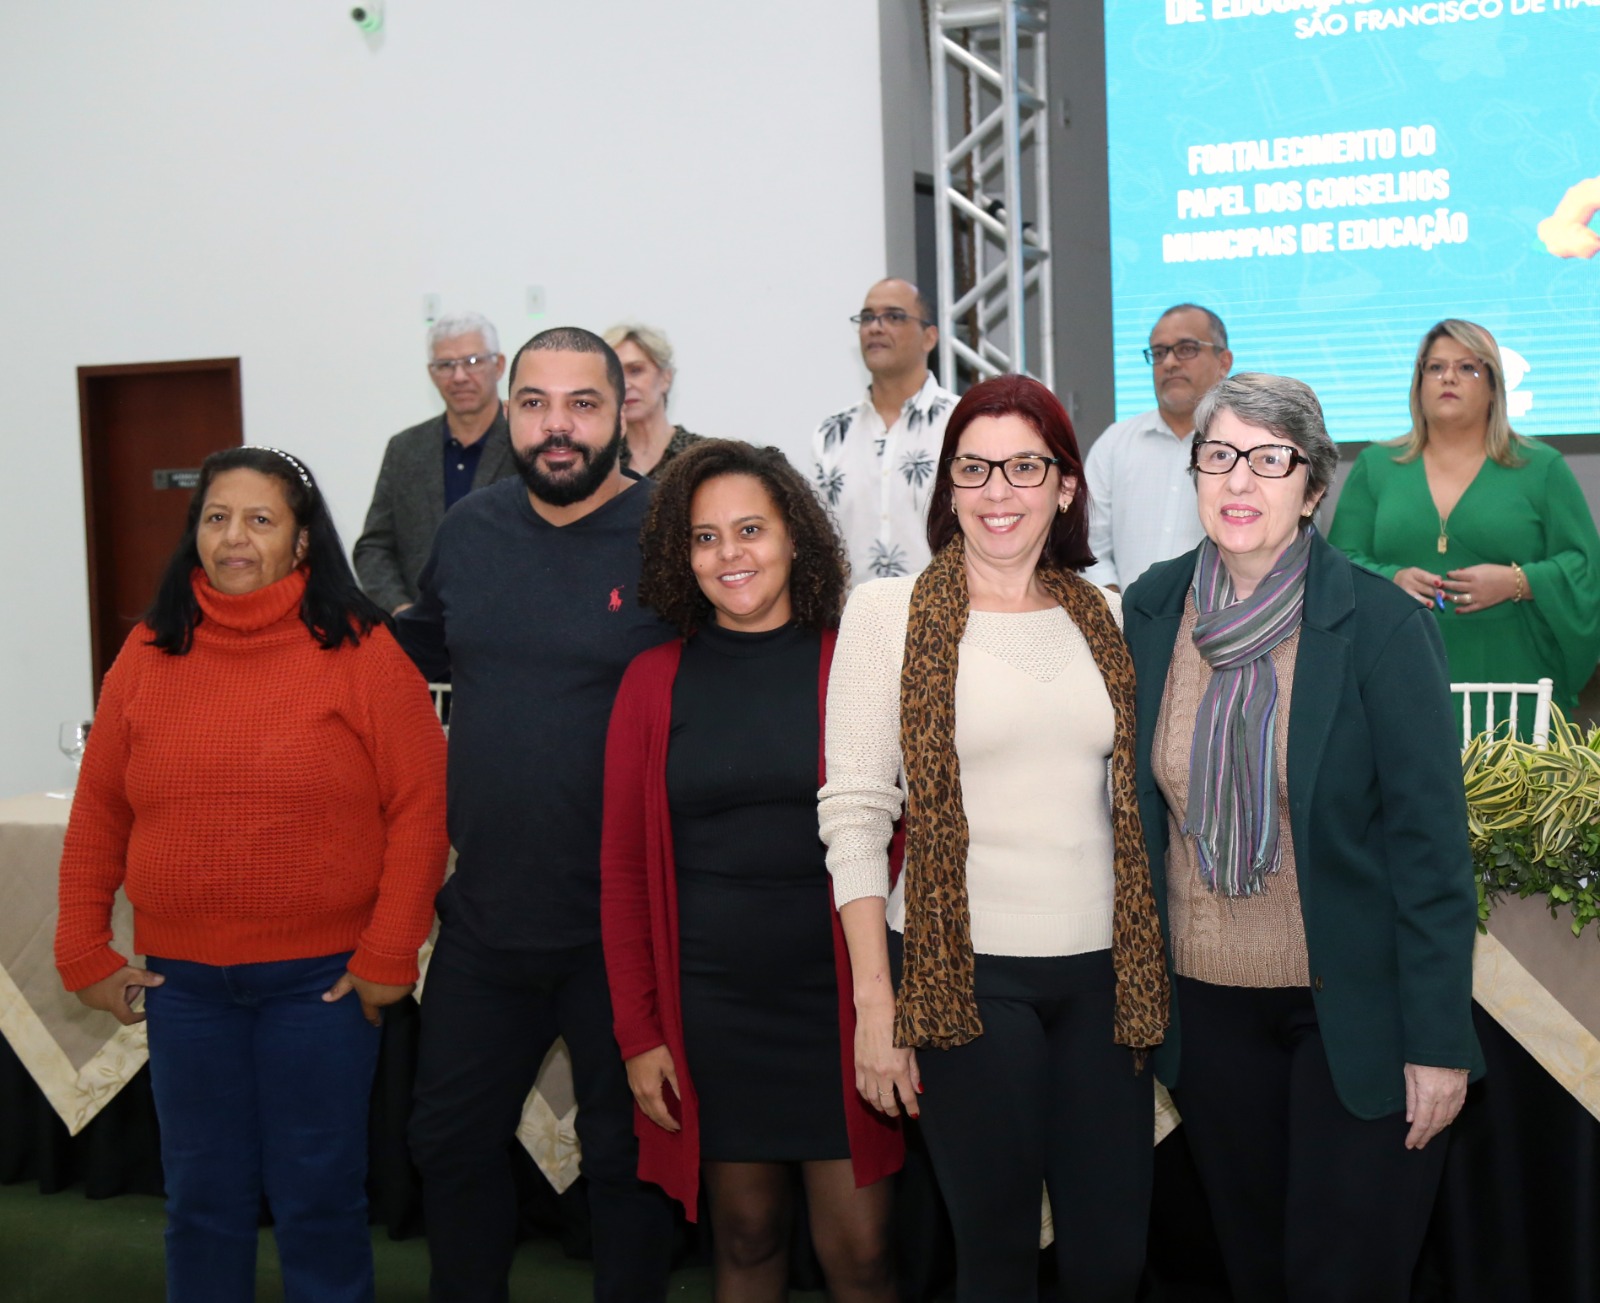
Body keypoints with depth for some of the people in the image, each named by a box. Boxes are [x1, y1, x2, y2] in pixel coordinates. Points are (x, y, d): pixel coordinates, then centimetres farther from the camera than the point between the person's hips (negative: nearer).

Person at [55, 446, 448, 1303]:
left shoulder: (361, 652, -6)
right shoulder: (147, 656, 4)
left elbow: (420, 810, -9)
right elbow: (97, 816, 8)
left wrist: (388, 956, -12)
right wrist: (84, 955, 5)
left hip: (323, 975, -3)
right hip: (183, 978, 3)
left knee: (318, 1196, 8)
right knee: (202, 1197, 15)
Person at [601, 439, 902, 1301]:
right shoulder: (654, 682, 3)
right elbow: (623, 869, 5)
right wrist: (638, 1033, 1)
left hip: (839, 998, -1)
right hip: (708, 1005, 2)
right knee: (744, 1234, 12)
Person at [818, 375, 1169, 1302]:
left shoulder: (1106, 618, 9)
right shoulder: (890, 613, -2)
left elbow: (1137, 801, 15)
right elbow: (853, 815, -5)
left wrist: (1156, 971, 10)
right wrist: (874, 1002, -10)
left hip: (1101, 971, 4)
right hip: (964, 973, -3)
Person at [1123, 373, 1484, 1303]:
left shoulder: (1383, 624, -13)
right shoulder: (1153, 610, -1)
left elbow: (1430, 843, -12)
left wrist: (1439, 1042, -13)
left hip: (1354, 1007, -4)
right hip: (1208, 1002, 4)